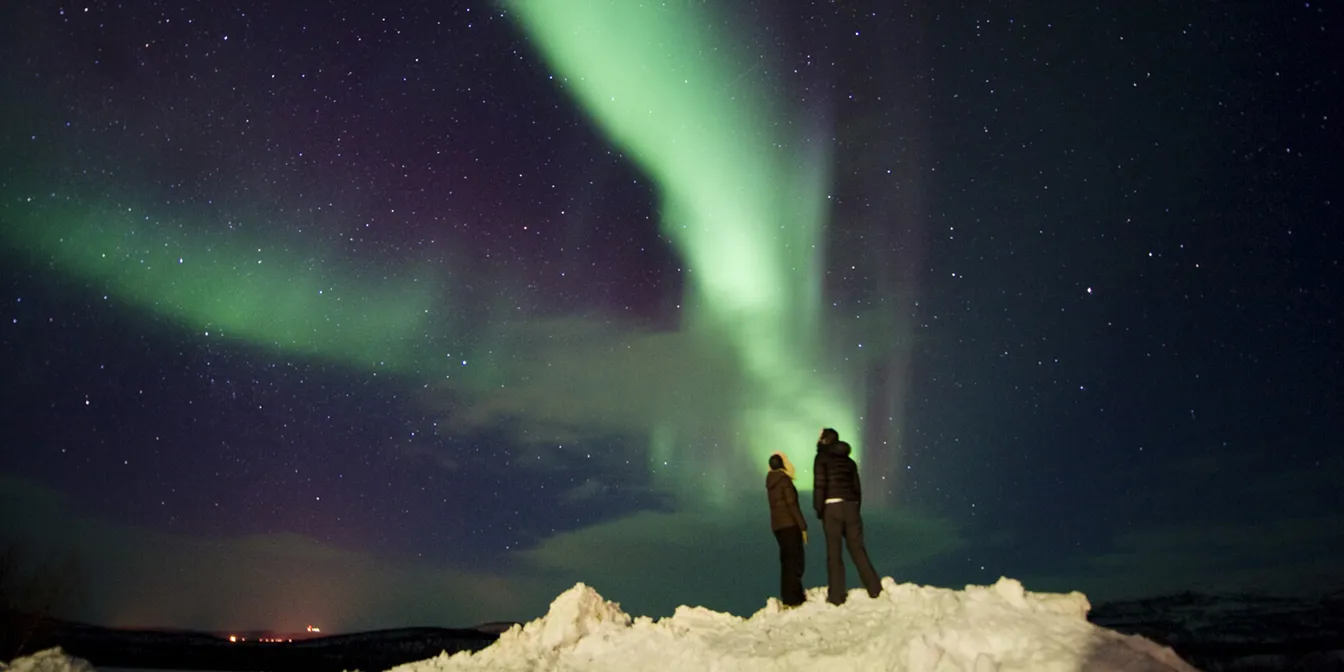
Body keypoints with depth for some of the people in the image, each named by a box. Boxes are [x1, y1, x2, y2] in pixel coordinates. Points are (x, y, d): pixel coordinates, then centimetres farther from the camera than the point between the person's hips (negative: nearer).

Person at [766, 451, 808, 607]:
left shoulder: (770, 483, 11)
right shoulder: (784, 480, -11)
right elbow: (792, 505, -15)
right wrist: (803, 526, -13)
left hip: (777, 525, 8)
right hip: (789, 524, -8)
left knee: (787, 561, 14)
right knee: (794, 561, -4)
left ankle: (788, 597, 18)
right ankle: (792, 599, -5)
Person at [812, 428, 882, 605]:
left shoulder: (822, 457, 1)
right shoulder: (849, 460, 19)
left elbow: (819, 484, -9)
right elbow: (857, 488, 16)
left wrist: (818, 509, -4)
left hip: (832, 507, -5)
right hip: (851, 506, 5)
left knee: (834, 552, -1)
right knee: (858, 549, 10)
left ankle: (836, 595, 1)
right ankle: (875, 588, 7)